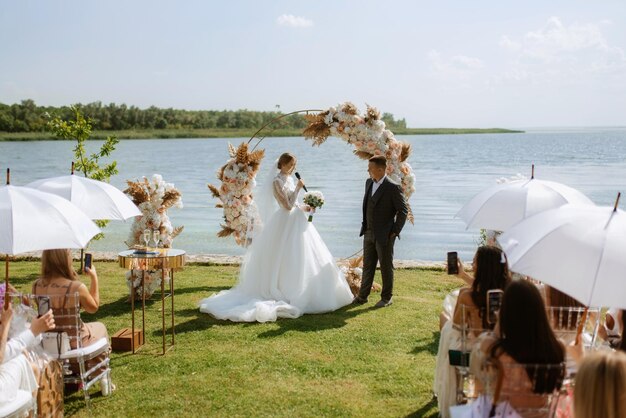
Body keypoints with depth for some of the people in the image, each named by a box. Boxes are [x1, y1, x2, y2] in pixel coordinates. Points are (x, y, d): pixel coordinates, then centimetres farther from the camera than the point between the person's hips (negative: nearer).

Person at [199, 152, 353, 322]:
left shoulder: (290, 179, 12)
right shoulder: (277, 182, -14)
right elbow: (288, 206, -20)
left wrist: (304, 207, 6)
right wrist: (298, 188, -16)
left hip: (297, 221, 9)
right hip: (287, 223, -9)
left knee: (301, 259, 12)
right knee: (288, 260, -4)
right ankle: (287, 292, 3)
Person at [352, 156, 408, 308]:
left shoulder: (393, 187, -16)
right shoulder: (369, 182, 6)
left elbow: (403, 210, -12)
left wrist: (395, 231, -12)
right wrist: (365, 225, 13)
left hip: (384, 235, -7)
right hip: (369, 233, 7)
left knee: (386, 266, 7)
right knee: (367, 265, 14)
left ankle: (387, 298, 21)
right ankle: (362, 296, 23)